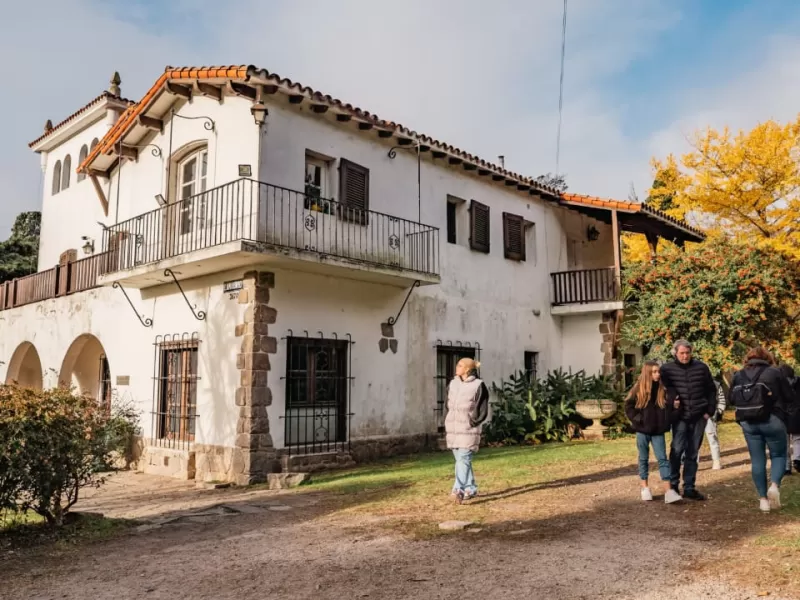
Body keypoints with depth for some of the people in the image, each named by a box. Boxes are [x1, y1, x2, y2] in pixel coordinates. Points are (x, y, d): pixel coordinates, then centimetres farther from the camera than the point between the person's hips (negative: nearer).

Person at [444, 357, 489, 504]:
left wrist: (473, 422, -14)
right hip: (453, 429, 7)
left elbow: (483, 410, -6)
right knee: (460, 459, 12)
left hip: (468, 429, -7)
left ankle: (459, 490, -22)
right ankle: (471, 489, 24)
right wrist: (448, 423, 15)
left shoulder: (478, 385, -7)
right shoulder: (453, 384, 11)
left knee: (463, 459, -15)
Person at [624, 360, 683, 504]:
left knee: (663, 458, -3)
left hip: (658, 431, 1)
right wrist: (638, 419, -9)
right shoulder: (638, 390, -6)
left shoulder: (662, 389, 1)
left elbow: (667, 408, 7)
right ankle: (645, 488, 21)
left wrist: (674, 406, -12)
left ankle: (668, 491, -6)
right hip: (642, 430, -1)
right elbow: (628, 407, -1)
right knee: (643, 459, 10)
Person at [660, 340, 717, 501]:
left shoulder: (701, 367, 1)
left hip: (699, 417, 2)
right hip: (680, 417, -2)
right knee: (677, 449, -11)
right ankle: (673, 485, 5)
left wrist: (709, 411, 4)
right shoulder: (667, 369, -5)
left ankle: (689, 488, 17)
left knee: (692, 453, 8)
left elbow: (711, 390, 8)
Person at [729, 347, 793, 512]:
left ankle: (763, 499, 9)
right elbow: (789, 397, 1)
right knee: (779, 455, 13)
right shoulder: (774, 372, -3)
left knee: (757, 460, 9)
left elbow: (732, 400, 8)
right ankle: (775, 485, -11)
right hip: (772, 421, -3)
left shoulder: (738, 376, 5)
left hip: (748, 423, 3)